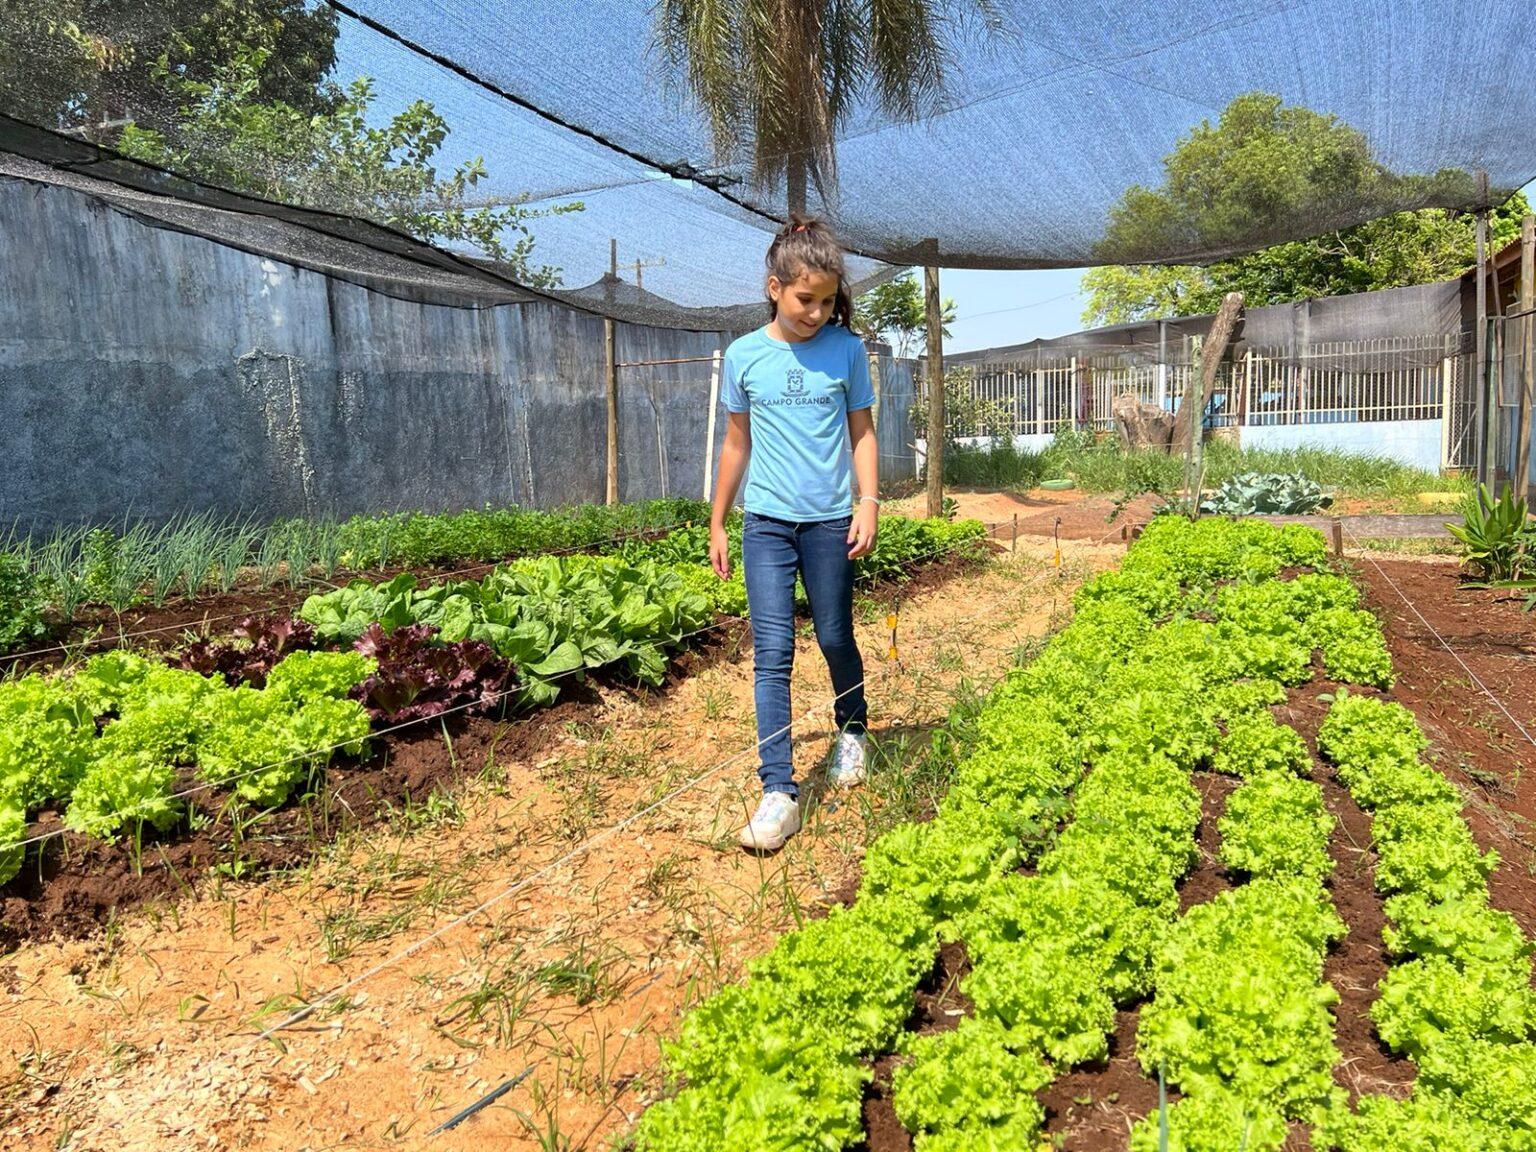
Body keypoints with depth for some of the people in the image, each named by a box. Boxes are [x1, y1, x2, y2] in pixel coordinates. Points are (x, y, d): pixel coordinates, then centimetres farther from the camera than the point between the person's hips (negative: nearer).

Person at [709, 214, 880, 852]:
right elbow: (736, 443, 11)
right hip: (766, 521, 1)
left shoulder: (846, 349, 1)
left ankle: (851, 732, 39)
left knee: (835, 639, 10)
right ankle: (779, 792, -1)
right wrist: (717, 523, 13)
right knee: (772, 651, -5)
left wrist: (869, 503, -4)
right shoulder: (744, 355, 3)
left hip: (830, 519, 0)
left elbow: (861, 432, 7)